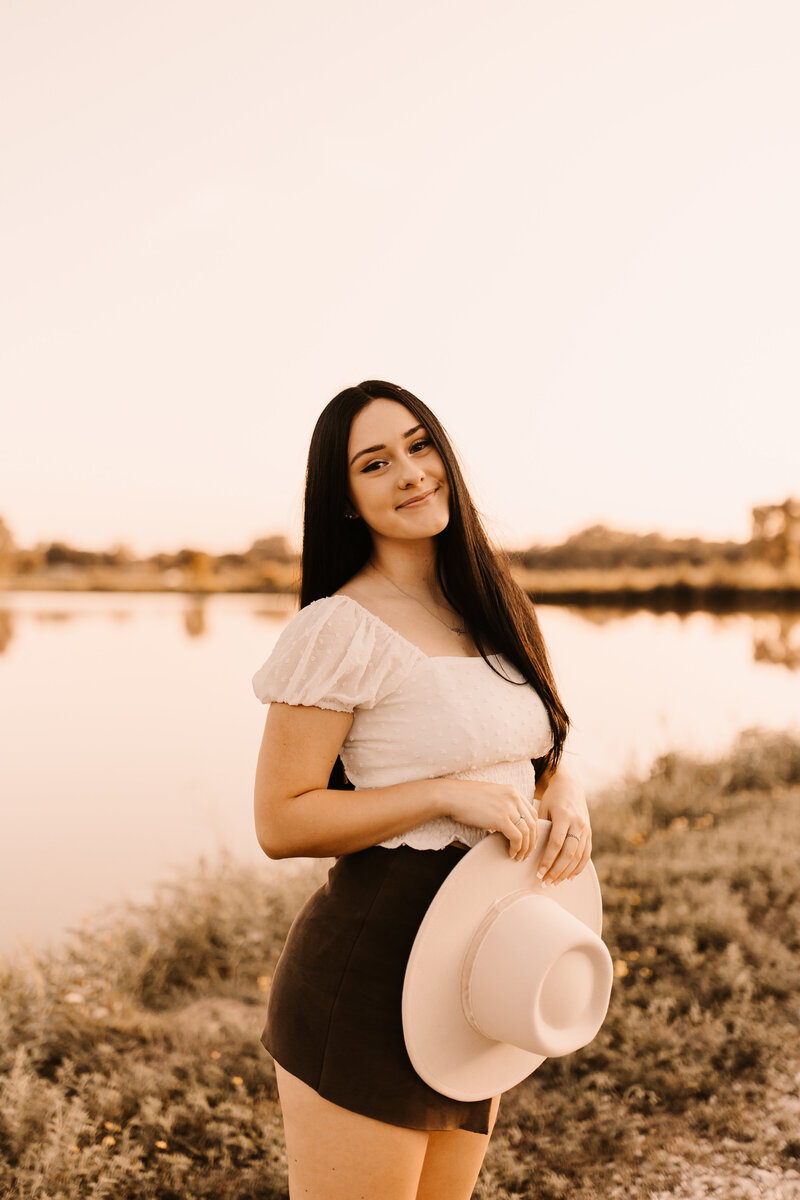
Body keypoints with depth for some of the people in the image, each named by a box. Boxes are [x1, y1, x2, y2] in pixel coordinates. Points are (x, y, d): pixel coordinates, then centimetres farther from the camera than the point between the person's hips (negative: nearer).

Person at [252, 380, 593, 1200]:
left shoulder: (488, 606, 7)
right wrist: (448, 795, -22)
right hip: (370, 976, -7)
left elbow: (540, 750, 17)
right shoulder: (341, 627, -14)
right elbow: (280, 823, -15)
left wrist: (567, 796, -6)